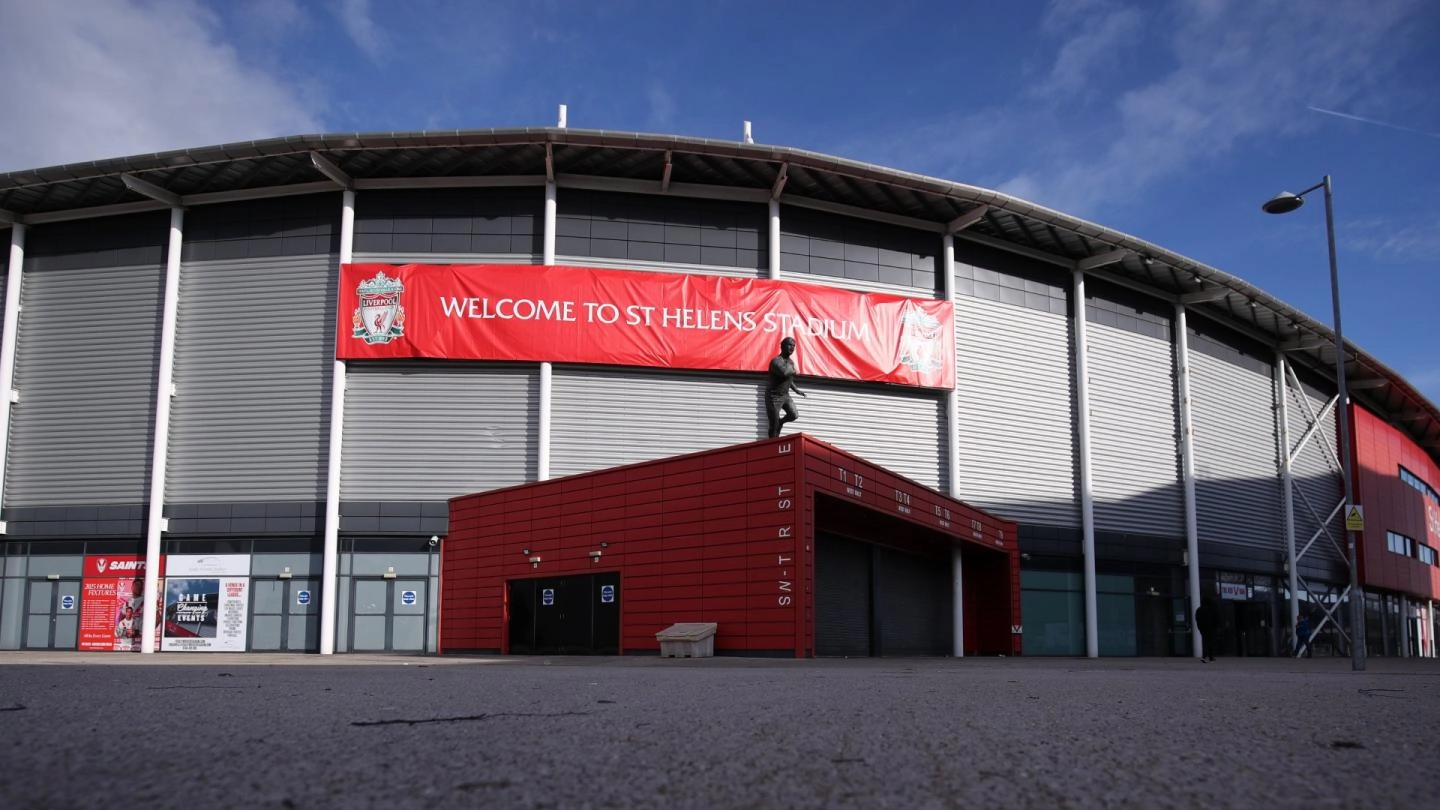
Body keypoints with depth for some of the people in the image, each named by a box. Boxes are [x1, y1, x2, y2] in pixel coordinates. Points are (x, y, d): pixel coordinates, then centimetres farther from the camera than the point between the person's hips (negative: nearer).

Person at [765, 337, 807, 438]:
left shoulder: (791, 362, 10)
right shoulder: (776, 361, -18)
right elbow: (784, 372, -39)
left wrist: (796, 390, 15)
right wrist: (792, 370, -17)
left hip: (785, 395, 8)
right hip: (774, 396, -8)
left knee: (794, 415, -6)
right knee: (774, 425, -4)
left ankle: (780, 422, 23)